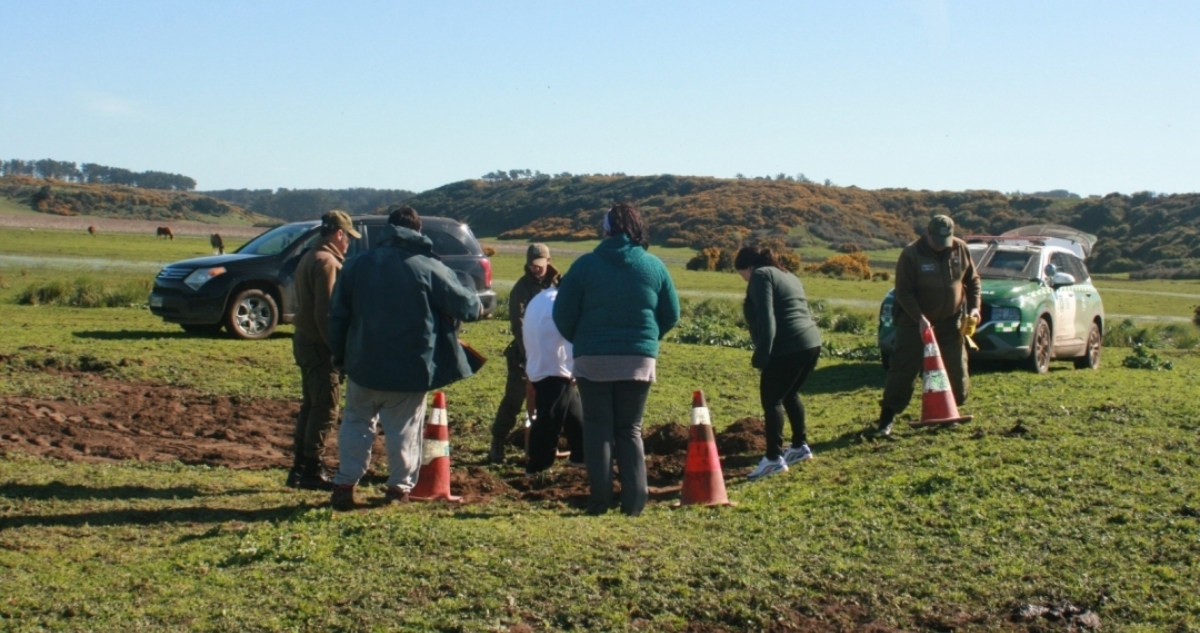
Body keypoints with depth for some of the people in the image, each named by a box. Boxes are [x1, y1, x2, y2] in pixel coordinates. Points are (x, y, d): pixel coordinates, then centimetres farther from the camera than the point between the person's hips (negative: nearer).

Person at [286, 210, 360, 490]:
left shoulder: (309, 258, 16)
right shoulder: (327, 262, -16)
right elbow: (325, 312, -22)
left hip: (305, 341, 10)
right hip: (319, 345, -10)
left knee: (310, 406, 15)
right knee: (325, 409, -3)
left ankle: (300, 468, 20)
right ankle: (312, 470, 0)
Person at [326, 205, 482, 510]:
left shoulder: (357, 265, 3)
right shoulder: (430, 268, -8)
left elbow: (338, 316, 7)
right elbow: (467, 306, -4)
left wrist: (339, 354, 17)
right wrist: (473, 300, 20)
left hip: (365, 365, 2)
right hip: (411, 368, -2)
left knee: (357, 423, 16)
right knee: (405, 429, 11)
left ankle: (345, 484, 11)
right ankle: (400, 487, 16)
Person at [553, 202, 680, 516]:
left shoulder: (586, 264, -5)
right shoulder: (654, 266, 2)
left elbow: (563, 314, -4)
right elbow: (671, 315, 6)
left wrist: (580, 340, 15)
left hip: (593, 360, -2)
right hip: (639, 360, 2)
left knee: (598, 429, 8)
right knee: (630, 430, 12)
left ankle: (600, 500, 4)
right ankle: (634, 500, 5)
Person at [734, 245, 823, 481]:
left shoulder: (761, 275, -3)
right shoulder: (788, 276, 25)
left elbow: (766, 319, -15)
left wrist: (761, 356, -17)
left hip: (788, 348, -9)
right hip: (811, 343, 9)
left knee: (771, 400, -2)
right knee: (790, 395, 24)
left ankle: (774, 459, -3)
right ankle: (800, 446, 32)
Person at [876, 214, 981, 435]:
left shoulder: (961, 249, -3)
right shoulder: (911, 254, -16)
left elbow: (973, 279, 11)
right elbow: (903, 292, -16)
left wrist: (974, 306, -2)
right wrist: (920, 318, -26)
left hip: (951, 321, 4)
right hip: (916, 321, -4)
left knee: (956, 368, 8)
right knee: (904, 369, -8)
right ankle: (887, 416, -3)